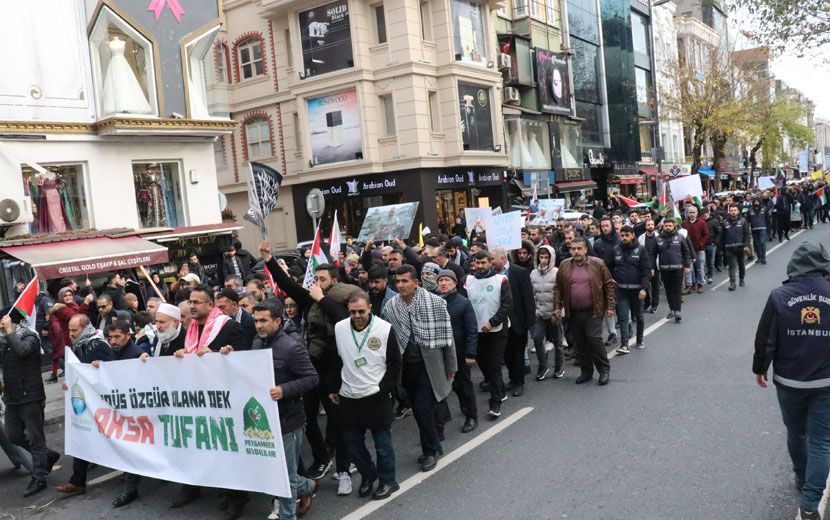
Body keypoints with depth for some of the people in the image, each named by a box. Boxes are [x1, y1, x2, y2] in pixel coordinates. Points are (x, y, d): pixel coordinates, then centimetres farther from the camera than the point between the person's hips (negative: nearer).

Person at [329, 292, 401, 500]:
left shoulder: (385, 329, -10)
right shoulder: (339, 328, -2)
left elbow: (395, 364, -2)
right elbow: (335, 361, 10)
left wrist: (384, 389, -8)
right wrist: (333, 389, 10)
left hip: (377, 397, -3)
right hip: (348, 397, 3)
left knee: (383, 442, 6)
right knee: (352, 442, 13)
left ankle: (387, 481, 24)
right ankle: (368, 475, 36)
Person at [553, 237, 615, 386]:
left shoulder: (598, 264, -2)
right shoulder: (564, 266, 5)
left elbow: (608, 285, 2)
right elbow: (558, 288, 9)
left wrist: (610, 306, -2)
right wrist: (557, 307, 2)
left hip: (593, 311, -3)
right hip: (573, 313, 3)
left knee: (594, 339, -9)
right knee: (580, 344, 9)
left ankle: (604, 370, 7)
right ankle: (586, 371, 23)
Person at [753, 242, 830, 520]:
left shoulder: (779, 296, -10)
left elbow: (765, 339, -6)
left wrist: (759, 369, 8)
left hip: (788, 381, 0)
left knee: (796, 433, 21)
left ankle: (802, 479, 41)